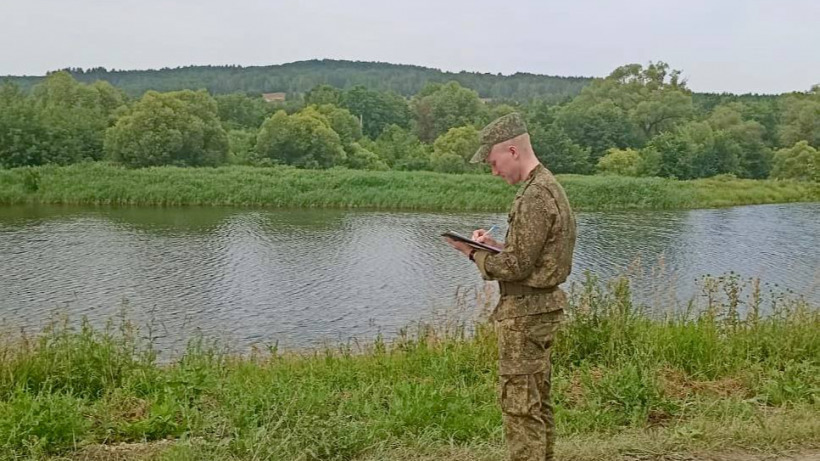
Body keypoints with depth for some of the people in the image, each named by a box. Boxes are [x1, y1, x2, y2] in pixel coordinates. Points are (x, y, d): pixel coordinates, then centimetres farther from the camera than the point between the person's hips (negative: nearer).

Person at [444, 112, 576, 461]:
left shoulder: (535, 196, -20)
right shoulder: (548, 185, 12)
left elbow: (516, 266, -21)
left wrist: (474, 253, -7)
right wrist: (496, 244, 8)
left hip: (525, 312, -10)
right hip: (542, 306, 10)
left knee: (519, 404, -2)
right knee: (537, 402, 18)